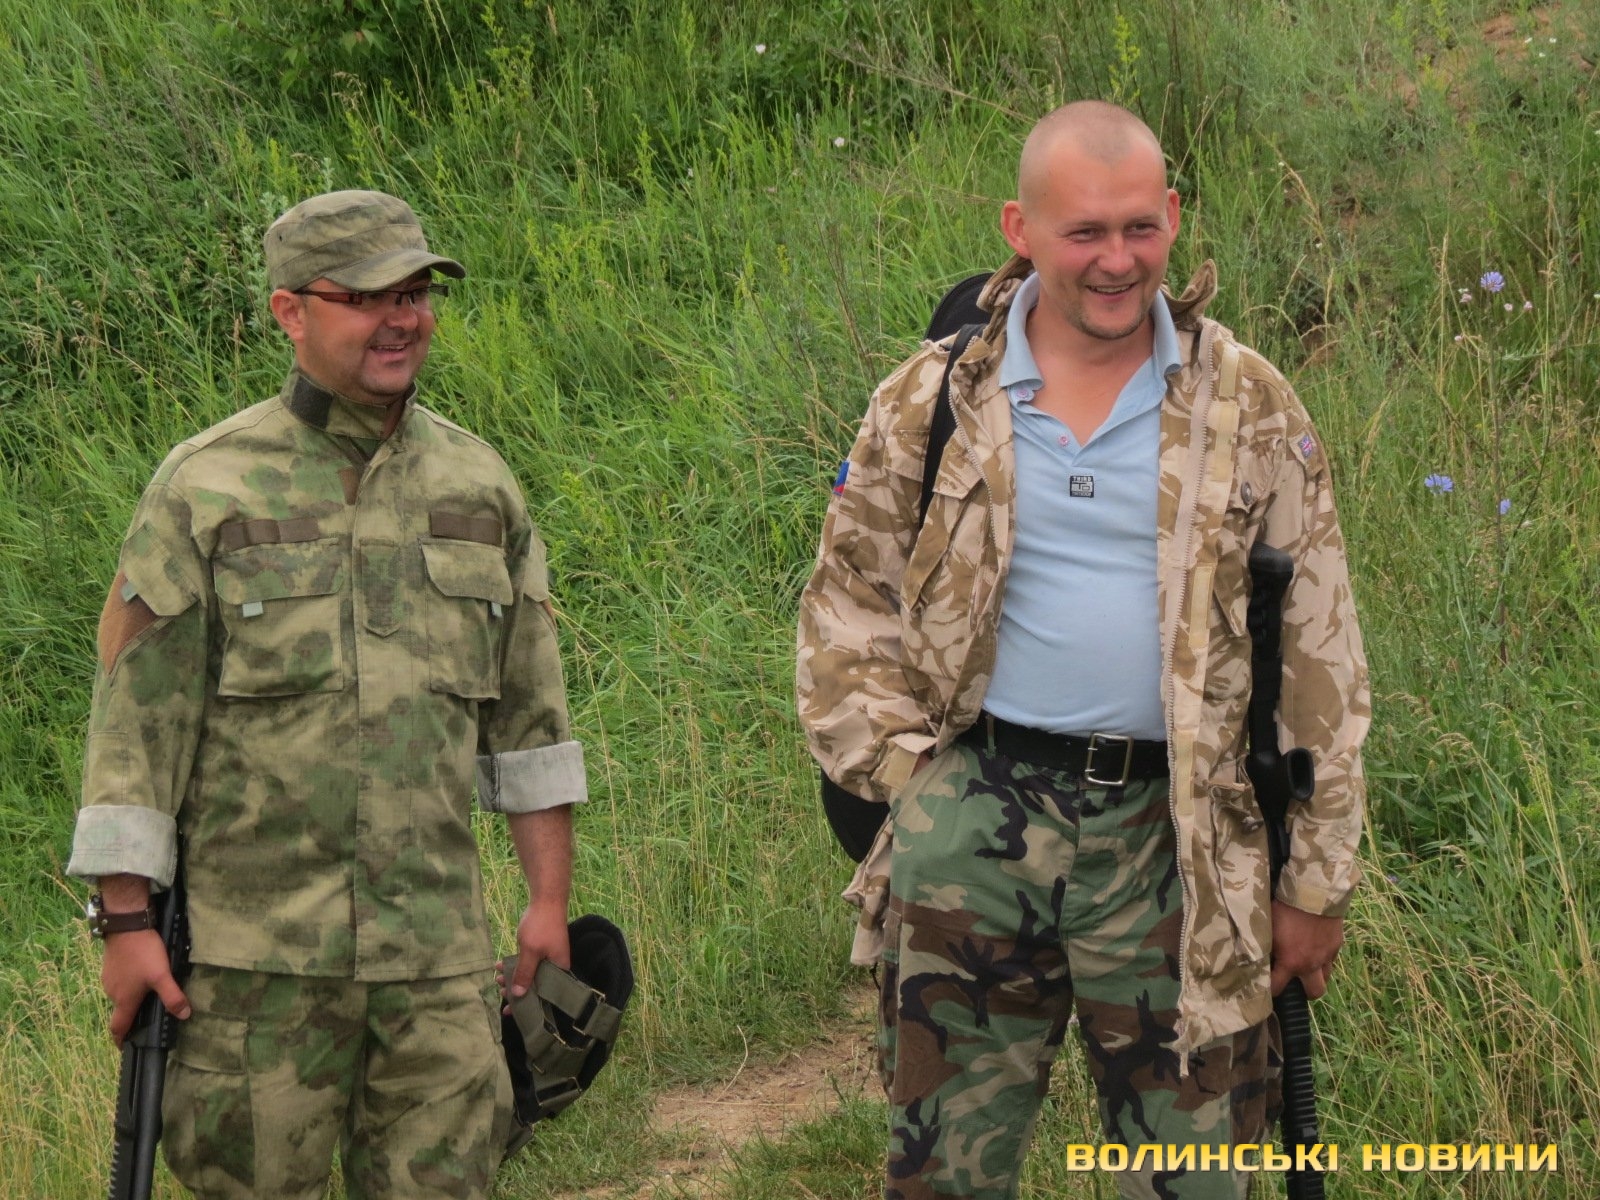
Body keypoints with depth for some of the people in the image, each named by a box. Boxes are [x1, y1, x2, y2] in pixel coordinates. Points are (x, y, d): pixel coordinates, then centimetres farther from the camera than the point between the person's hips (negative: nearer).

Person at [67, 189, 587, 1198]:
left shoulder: (478, 484, 10)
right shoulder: (207, 490, -3)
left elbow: (530, 709, 15)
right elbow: (139, 715, -4)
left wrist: (551, 898, 12)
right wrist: (126, 921, -7)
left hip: (438, 952, 3)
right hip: (257, 953, -3)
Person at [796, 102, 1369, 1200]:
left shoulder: (1247, 408, 2)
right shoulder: (931, 402, 3)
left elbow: (1320, 651, 4)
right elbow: (848, 603, 10)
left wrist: (1318, 878, 3)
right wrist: (905, 774, -2)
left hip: (1170, 833, 0)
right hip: (974, 825, 0)